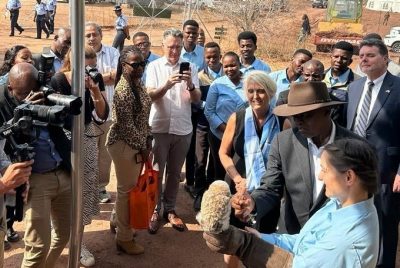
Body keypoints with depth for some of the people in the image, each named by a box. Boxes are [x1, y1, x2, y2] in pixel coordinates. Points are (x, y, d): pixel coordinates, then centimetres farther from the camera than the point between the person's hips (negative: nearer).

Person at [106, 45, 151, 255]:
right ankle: (124, 238, 16)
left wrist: (147, 140, 11)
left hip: (136, 143, 9)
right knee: (127, 189, 2)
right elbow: (126, 125, -22)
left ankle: (118, 222, 40)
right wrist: (142, 147, -14)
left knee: (129, 187, 21)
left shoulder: (137, 83, 7)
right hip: (124, 144, -9)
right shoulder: (123, 90, -22)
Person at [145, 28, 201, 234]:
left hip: (182, 128, 2)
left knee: (175, 172, 12)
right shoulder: (154, 66, -2)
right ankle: (154, 210, 18)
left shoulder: (190, 67, 2)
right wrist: (167, 85, -29)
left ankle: (170, 209, 26)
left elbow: (197, 99, -4)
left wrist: (190, 85, -25)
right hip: (159, 127, -2)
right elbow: (150, 95, -11)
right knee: (156, 172, 5)